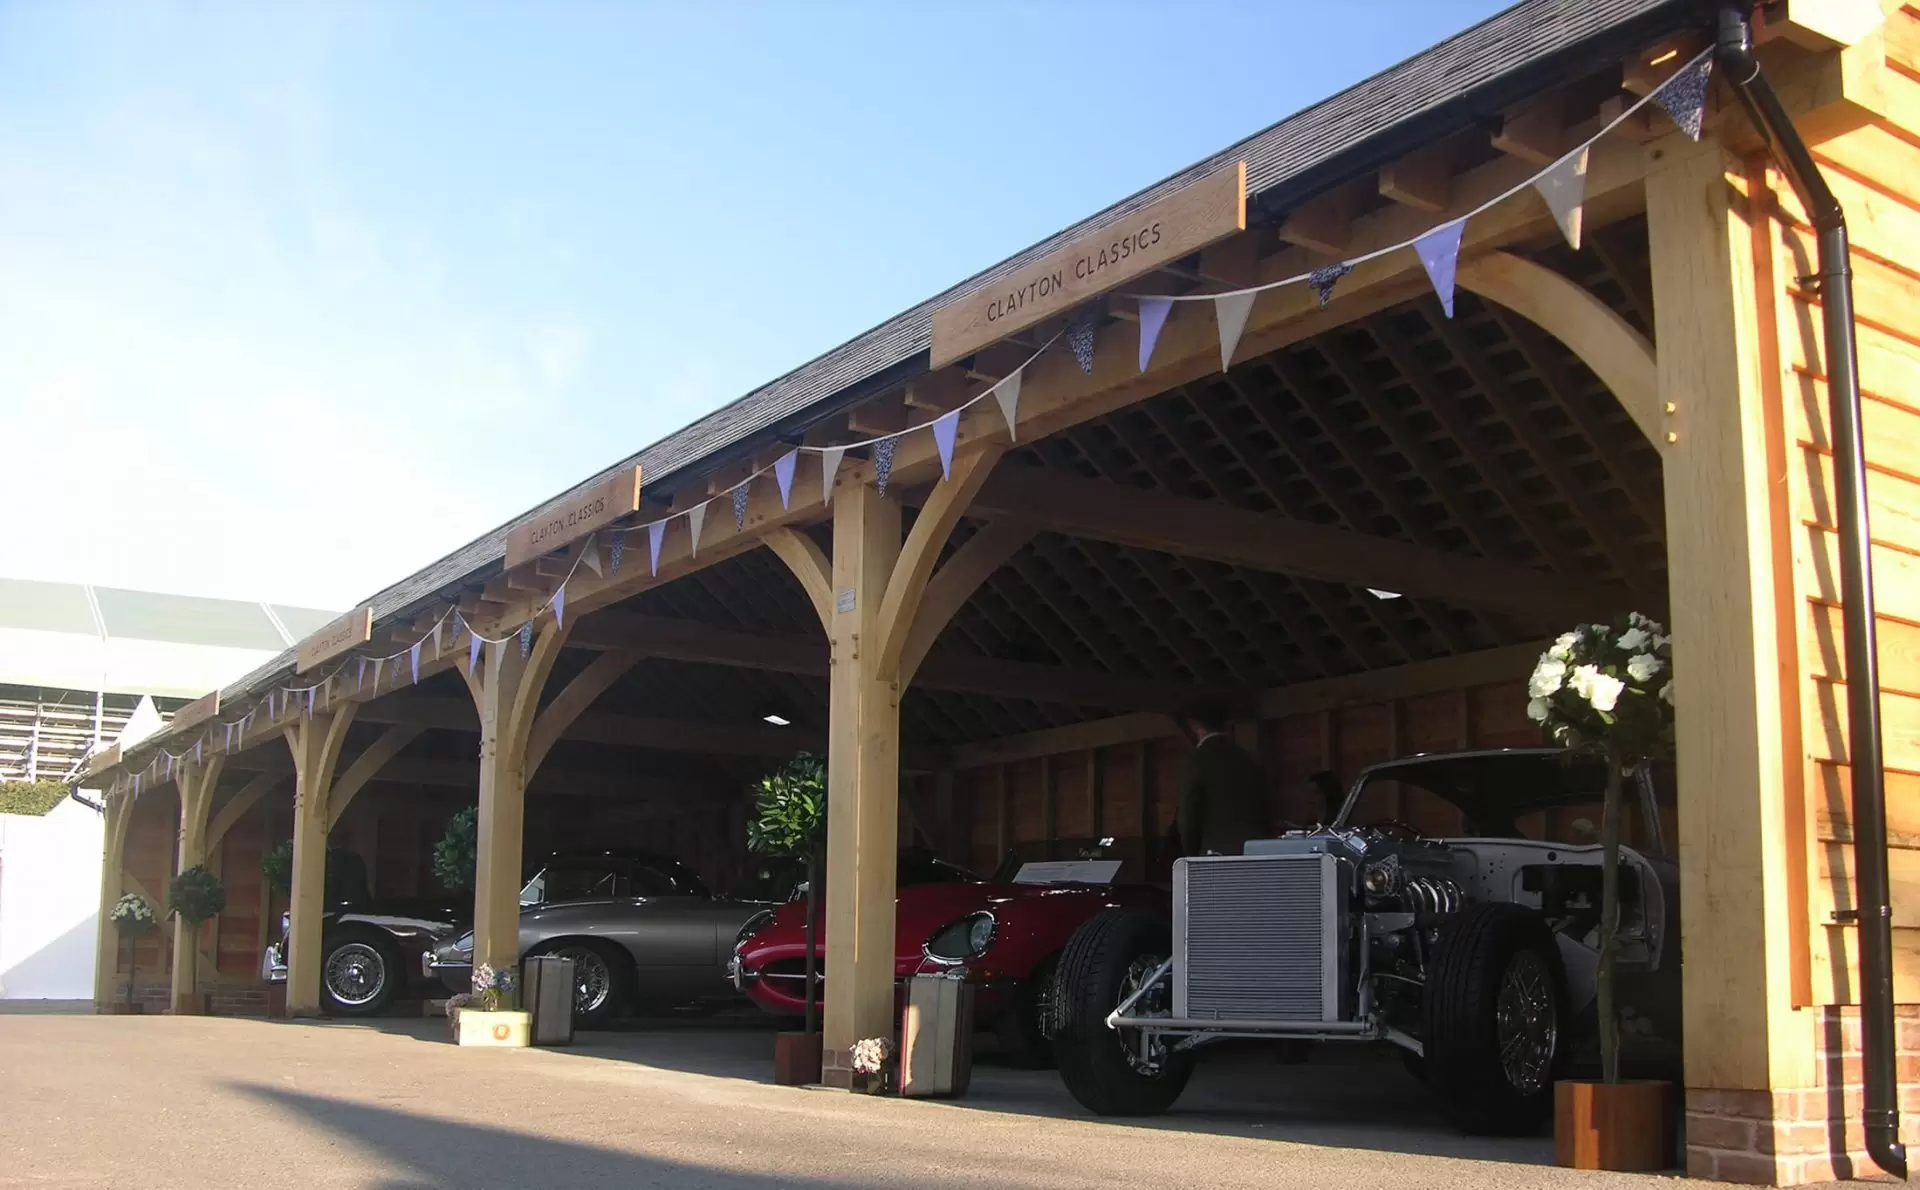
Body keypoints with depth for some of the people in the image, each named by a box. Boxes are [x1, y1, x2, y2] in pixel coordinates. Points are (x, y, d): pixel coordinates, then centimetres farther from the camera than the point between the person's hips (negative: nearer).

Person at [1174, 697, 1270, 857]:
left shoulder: (1198, 759, -3)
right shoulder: (1249, 760, 16)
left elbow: (1188, 818, -2)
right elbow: (1261, 813, 16)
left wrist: (1192, 857, 12)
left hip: (1218, 855, -6)